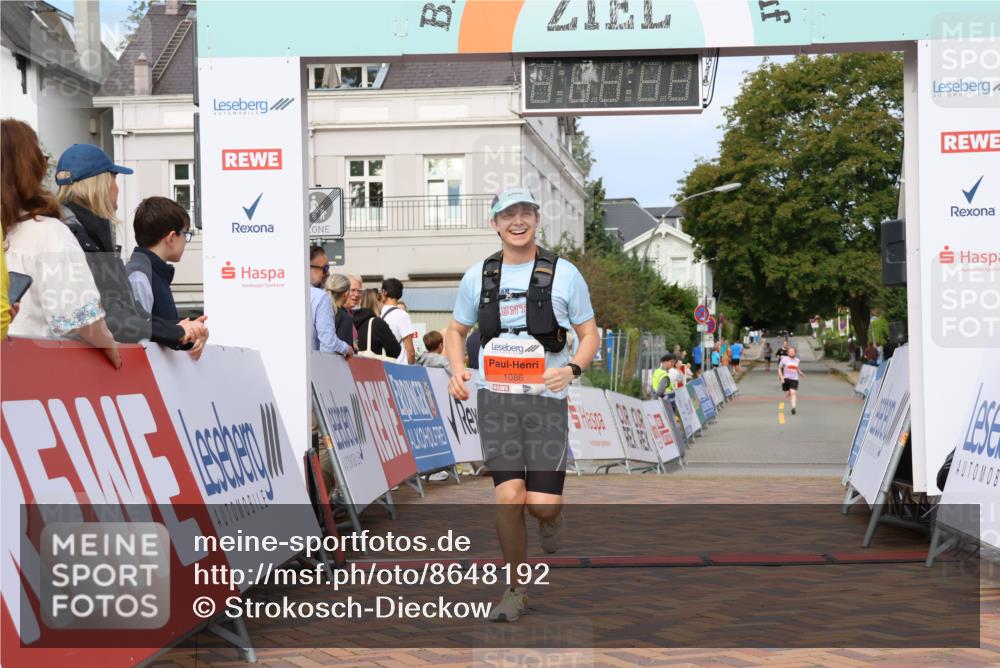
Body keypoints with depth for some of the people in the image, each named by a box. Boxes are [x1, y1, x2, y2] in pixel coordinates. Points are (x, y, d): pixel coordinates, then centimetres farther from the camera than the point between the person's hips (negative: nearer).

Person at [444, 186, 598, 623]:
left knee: (542, 505, -9)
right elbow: (456, 331, 19)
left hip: (546, 398, -1)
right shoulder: (478, 276, 8)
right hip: (495, 398, 1)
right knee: (508, 497, -9)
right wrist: (457, 370, -1)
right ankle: (515, 592, 8)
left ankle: (551, 516, 31)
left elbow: (589, 334, 6)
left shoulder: (564, 274, 2)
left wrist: (572, 369, -14)